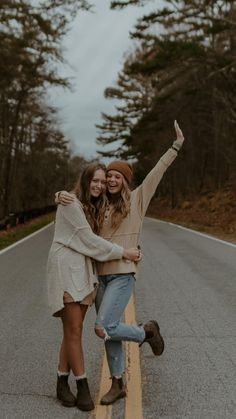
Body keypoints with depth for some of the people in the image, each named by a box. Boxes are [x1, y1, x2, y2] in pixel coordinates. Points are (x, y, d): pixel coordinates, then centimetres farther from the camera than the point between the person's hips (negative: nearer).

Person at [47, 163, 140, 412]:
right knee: (73, 330, -4)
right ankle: (83, 386, 5)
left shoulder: (95, 207, 17)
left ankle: (62, 383, 18)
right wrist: (123, 253, -10)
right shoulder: (70, 203, -9)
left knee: (73, 331, 8)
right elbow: (88, 239, -13)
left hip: (84, 271, 8)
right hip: (66, 269, -8)